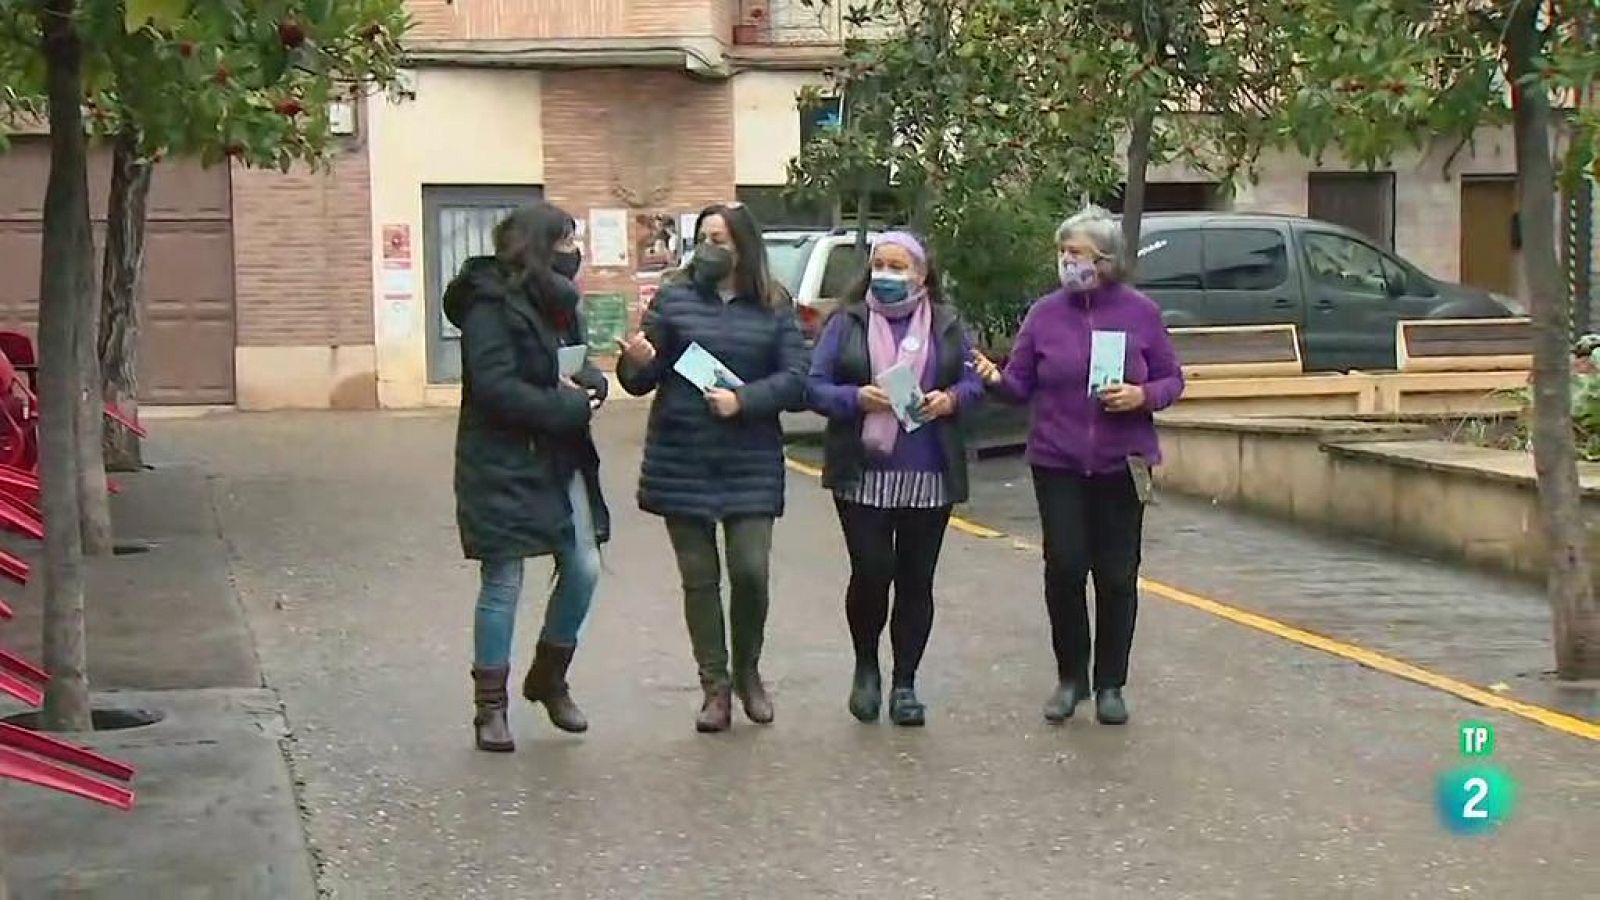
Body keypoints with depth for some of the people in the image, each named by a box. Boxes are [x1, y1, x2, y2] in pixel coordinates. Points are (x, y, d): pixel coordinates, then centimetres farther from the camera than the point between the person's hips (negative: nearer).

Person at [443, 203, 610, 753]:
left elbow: (582, 364, 14)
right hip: (503, 465, -7)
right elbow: (495, 387, -23)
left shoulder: (557, 302, 10)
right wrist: (567, 407, -20)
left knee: (584, 569, 6)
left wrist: (589, 383, -9)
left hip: (561, 460, 8)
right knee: (503, 584, 0)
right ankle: (490, 708, 11)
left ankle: (549, 678, 27)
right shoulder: (490, 305, -15)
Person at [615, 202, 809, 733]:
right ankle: (715, 686, 17)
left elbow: (795, 380, -3)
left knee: (751, 571, -5)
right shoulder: (673, 299, 4)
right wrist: (638, 364, -21)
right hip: (681, 464, 1)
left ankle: (748, 672, 20)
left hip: (750, 464, 0)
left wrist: (743, 400, -17)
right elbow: (639, 381, 3)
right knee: (699, 578, 6)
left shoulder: (774, 310, 4)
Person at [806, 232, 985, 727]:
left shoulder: (947, 323, 8)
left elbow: (973, 382, 10)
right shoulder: (847, 322, 3)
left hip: (930, 475, 2)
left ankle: (904, 683, 18)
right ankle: (866, 667, 18)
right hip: (863, 473, -2)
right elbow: (816, 386, -1)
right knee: (871, 573, -8)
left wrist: (950, 399, -11)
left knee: (916, 581, 5)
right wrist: (858, 398, -19)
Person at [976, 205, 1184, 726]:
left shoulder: (1141, 313, -1)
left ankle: (1110, 684, 19)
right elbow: (1022, 384, 4)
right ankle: (1071, 677, 16)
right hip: (1057, 464, 1)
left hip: (1121, 466, 0)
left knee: (1117, 576, 5)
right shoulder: (1045, 313, 2)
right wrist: (996, 379, -17)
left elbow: (1172, 380, 4)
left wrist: (1143, 396, -16)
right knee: (1063, 569, -3)